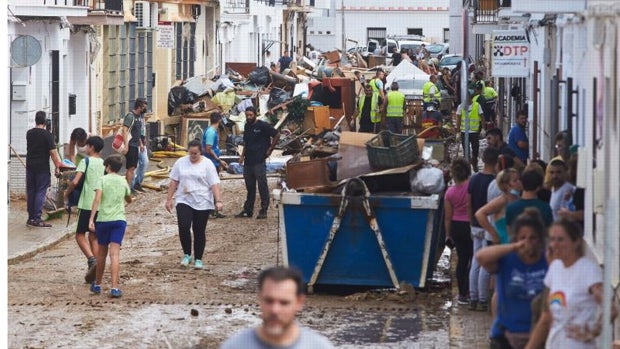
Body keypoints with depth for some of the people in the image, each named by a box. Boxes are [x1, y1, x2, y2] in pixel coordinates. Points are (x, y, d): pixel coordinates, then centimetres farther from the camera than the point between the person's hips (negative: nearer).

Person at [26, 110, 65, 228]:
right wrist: (57, 166, -7)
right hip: (42, 168, -6)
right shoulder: (47, 134, -11)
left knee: (30, 192, 11)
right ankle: (37, 219, -6)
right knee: (40, 192, -3)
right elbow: (53, 152, -14)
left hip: (30, 166, 6)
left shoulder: (29, 133, 6)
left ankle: (31, 218, 15)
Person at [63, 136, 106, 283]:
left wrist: (66, 194, -1)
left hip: (87, 204, -5)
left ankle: (92, 260, -19)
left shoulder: (85, 162, -7)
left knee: (80, 234, 4)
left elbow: (75, 181, -17)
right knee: (94, 237, 10)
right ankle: (93, 273, 7)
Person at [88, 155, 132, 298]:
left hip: (103, 219, -1)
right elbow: (129, 200, 26)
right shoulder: (123, 181, 10)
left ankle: (97, 284, 29)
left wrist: (91, 219, -16)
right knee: (115, 254, -7)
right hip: (119, 220, 1)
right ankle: (114, 288, -19)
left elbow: (97, 199, -12)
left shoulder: (103, 180, 0)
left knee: (101, 253, 15)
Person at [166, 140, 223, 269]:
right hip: (184, 201, 1)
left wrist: (218, 201, -16)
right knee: (183, 227, -16)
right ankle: (187, 255, 2)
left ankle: (198, 259, 15)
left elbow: (214, 184, -7)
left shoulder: (207, 164, -3)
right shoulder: (181, 162, 5)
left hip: (202, 203, -1)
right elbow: (174, 182, 9)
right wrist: (169, 199, 6)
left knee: (199, 231, 4)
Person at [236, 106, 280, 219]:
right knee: (250, 187, 12)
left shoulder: (263, 126, -7)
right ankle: (247, 211, 17)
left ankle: (263, 211, -3)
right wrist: (242, 156, 14)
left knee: (262, 186, -5)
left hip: (259, 161, -7)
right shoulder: (247, 126, 15)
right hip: (248, 161, 7)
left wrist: (270, 149, -5)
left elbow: (277, 135, -6)